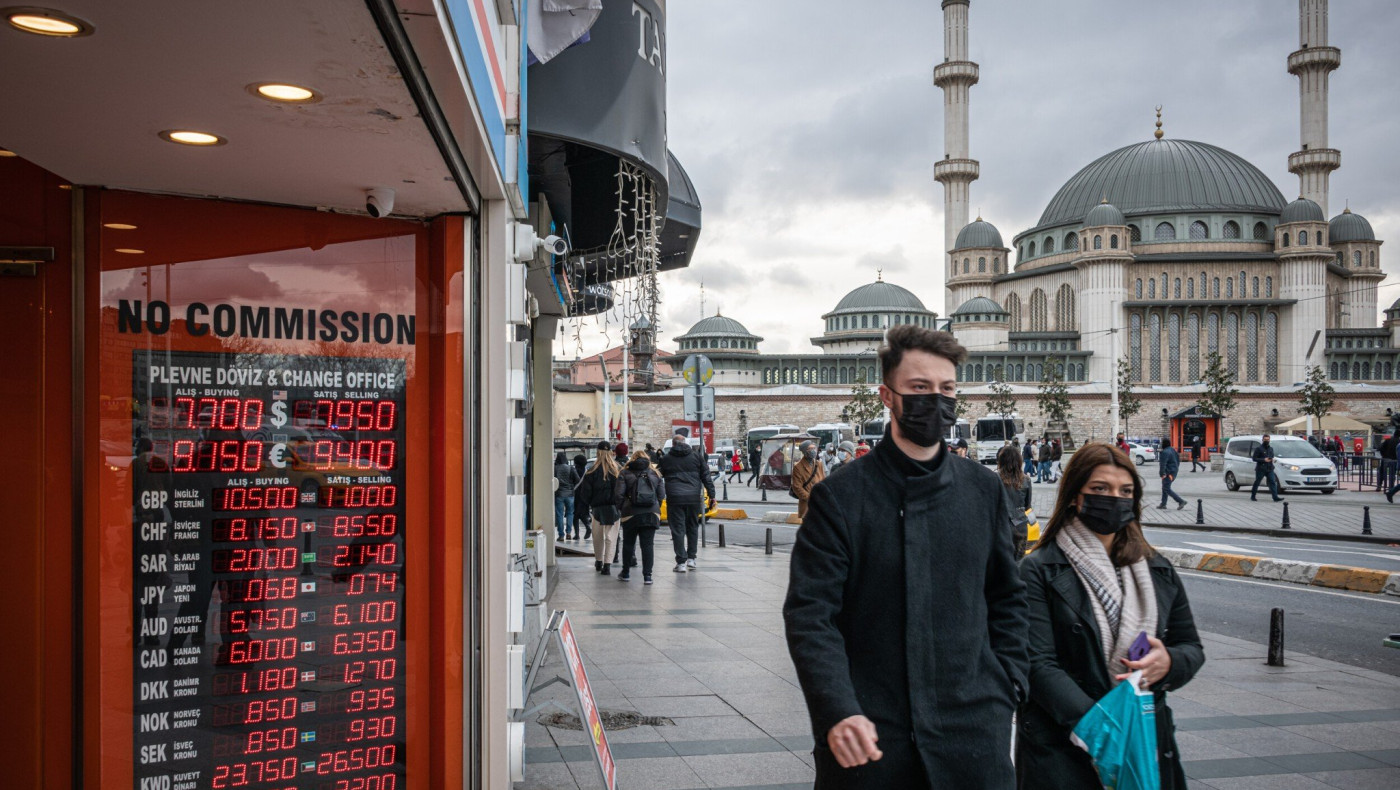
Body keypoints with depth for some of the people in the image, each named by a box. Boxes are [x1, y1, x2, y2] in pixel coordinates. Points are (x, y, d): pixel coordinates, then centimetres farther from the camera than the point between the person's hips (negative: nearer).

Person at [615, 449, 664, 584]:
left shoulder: (625, 474, 3)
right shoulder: (655, 474, 11)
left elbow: (618, 494, -4)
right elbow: (662, 494, 7)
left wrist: (621, 508, 10)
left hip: (631, 514, -1)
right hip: (652, 514, 1)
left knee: (628, 544, 12)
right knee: (648, 545, 1)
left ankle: (626, 573, 21)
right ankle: (647, 575, -4)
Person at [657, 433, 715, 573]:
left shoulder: (665, 458, 5)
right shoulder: (697, 456, 8)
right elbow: (706, 476, 7)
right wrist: (711, 495, 9)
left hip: (675, 499, -2)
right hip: (694, 498, 2)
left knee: (678, 530, 0)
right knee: (692, 528, 16)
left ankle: (681, 562, -3)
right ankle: (691, 558, 19)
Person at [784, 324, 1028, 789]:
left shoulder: (984, 489, 7)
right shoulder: (839, 496, -4)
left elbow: (1006, 598, 15)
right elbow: (809, 615, -9)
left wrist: (1005, 689, 4)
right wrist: (837, 713, -21)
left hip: (973, 734, 3)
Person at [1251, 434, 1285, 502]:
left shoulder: (1271, 448, 16)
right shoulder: (1258, 448, -3)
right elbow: (1254, 458, -8)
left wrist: (1272, 459, 4)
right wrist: (1263, 460, -18)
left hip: (1269, 469, 5)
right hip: (1260, 469, -5)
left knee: (1273, 482, -7)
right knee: (1257, 483, 4)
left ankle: (1275, 497, -12)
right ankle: (1253, 496, 15)